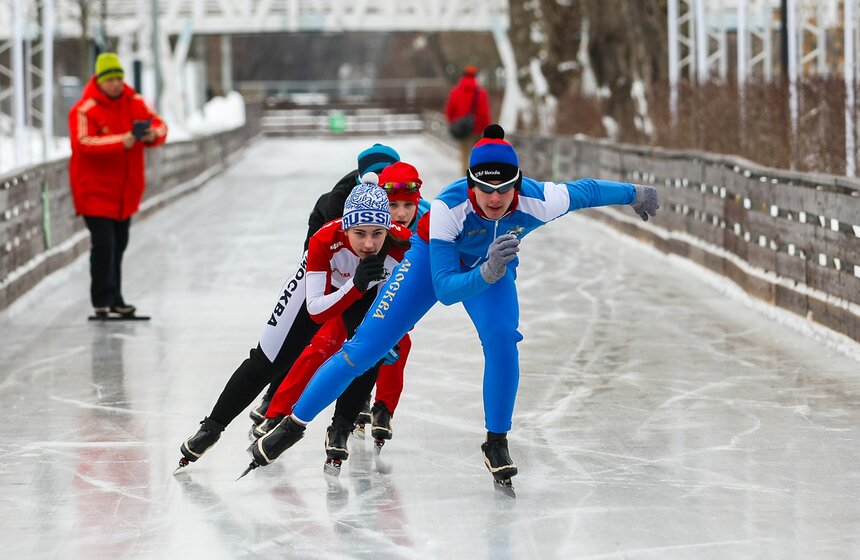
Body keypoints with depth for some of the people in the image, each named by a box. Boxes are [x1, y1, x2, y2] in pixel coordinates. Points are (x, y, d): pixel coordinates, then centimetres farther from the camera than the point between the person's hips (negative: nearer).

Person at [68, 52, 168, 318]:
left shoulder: (134, 102, 2)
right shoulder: (84, 110, -16)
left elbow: (159, 125, -2)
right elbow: (83, 143, -28)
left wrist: (153, 134, -28)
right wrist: (121, 142, -38)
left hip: (125, 191, 6)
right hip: (96, 190, -6)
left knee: (119, 245, 14)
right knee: (104, 244, -12)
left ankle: (115, 299, 25)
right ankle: (102, 301, -4)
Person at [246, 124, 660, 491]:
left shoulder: (538, 200, -36)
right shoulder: (448, 207, -41)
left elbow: (587, 191, -14)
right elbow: (445, 289, -39)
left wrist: (634, 194, 1)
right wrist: (486, 274, -57)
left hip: (493, 265, 2)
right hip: (434, 257, -2)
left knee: (502, 339, -26)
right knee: (364, 348, -6)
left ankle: (497, 443, -6)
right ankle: (293, 424, 7)